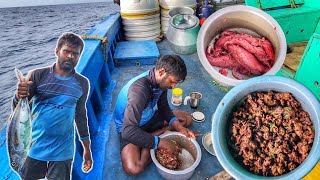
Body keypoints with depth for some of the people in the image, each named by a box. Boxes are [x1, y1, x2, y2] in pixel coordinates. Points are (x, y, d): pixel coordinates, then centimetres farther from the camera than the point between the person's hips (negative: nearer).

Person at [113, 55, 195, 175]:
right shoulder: (139, 89, -37)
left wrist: (179, 127, -13)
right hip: (130, 127, -7)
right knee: (133, 169, -29)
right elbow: (128, 132, -41)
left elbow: (164, 107, 1)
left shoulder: (160, 81, -13)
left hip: (149, 117, 7)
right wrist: (162, 143, -35)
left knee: (187, 118, 4)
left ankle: (150, 136, -3)